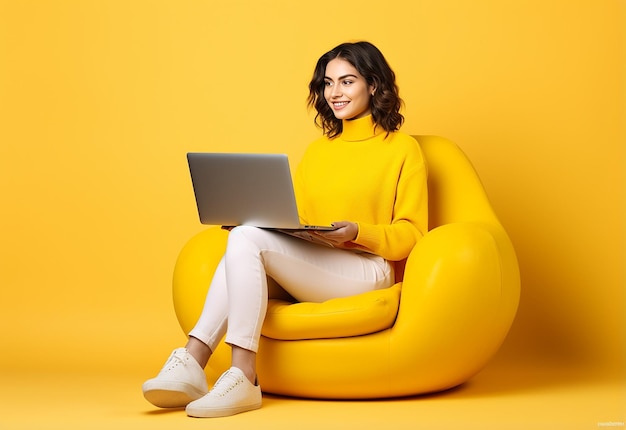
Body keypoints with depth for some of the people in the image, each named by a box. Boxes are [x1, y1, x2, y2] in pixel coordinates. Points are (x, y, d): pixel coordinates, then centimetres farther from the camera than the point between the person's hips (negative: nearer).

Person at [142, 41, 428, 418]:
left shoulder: (402, 149, 6)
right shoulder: (316, 153, 23)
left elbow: (410, 235, 1)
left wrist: (356, 232, -16)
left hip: (368, 274, -5)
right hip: (312, 272, 5)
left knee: (248, 238, -26)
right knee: (244, 236, -26)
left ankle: (242, 378, -33)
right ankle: (191, 365, -35)